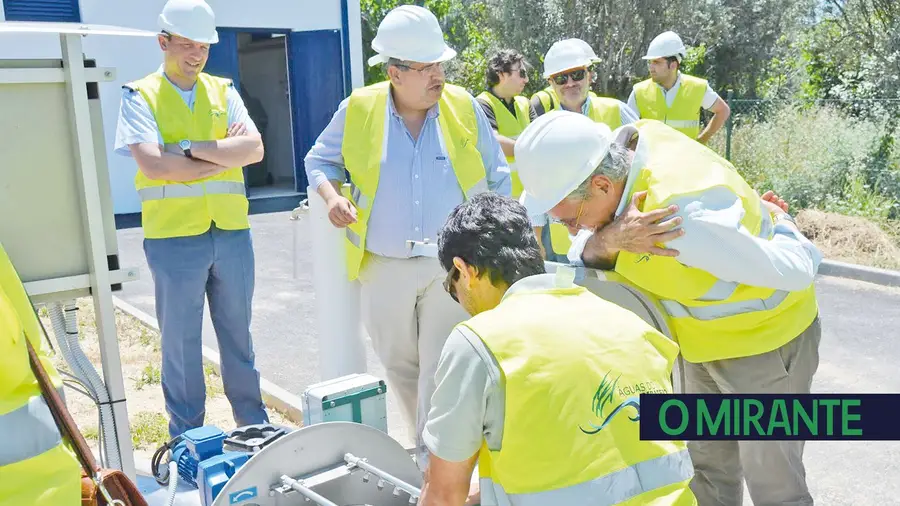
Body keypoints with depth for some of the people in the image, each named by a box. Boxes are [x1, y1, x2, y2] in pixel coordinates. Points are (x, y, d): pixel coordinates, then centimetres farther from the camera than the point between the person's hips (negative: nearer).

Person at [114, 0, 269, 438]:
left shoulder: (223, 92, 10)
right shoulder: (140, 96, 0)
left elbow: (254, 148, -5)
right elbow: (152, 165, -15)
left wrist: (190, 147, -14)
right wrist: (223, 157, -9)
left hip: (232, 232, 3)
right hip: (174, 237, -3)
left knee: (238, 333, 14)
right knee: (180, 341, 8)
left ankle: (254, 425, 29)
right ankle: (187, 440, 24)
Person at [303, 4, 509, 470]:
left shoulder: (463, 107, -3)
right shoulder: (358, 109, -4)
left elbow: (497, 179, 7)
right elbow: (320, 160, 10)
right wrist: (331, 196, -10)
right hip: (385, 266, 2)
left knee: (442, 371, -2)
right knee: (399, 365, 17)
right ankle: (430, 443, 39)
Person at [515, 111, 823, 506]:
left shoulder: (682, 214, -40)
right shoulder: (626, 145, -16)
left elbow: (797, 270, -28)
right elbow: (584, 258, -13)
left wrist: (779, 223, -9)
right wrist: (608, 240, -34)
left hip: (765, 338, -7)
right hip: (707, 338, 7)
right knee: (708, 463, 21)